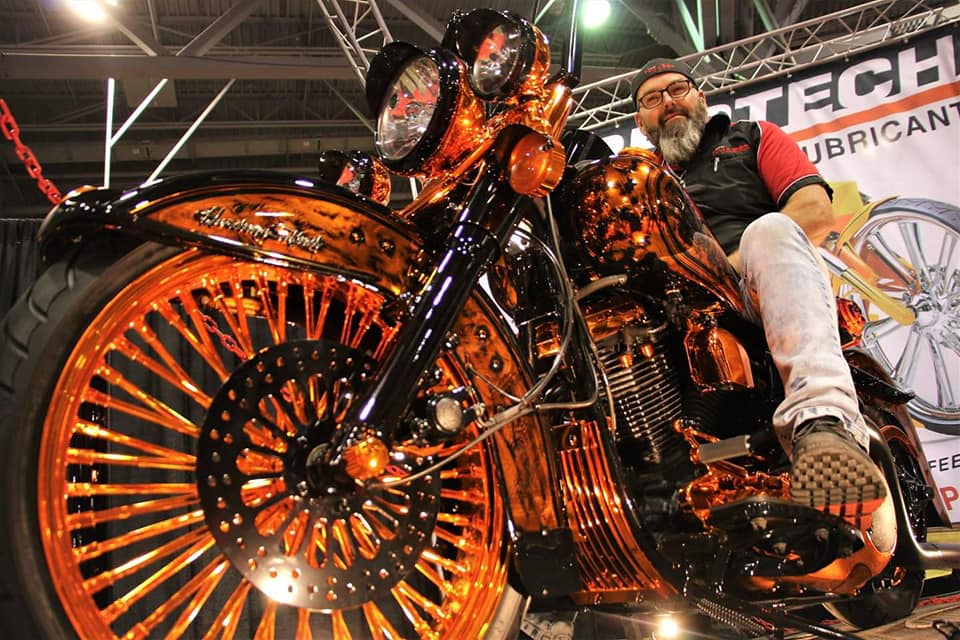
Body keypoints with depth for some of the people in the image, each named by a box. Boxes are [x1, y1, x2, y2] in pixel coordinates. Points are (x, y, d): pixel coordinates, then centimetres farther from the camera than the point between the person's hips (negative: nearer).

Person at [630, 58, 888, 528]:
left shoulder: (752, 137, 22)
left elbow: (817, 211, 4)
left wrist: (728, 268, -10)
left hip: (756, 296, -3)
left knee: (770, 230, -35)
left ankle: (824, 422, -56)